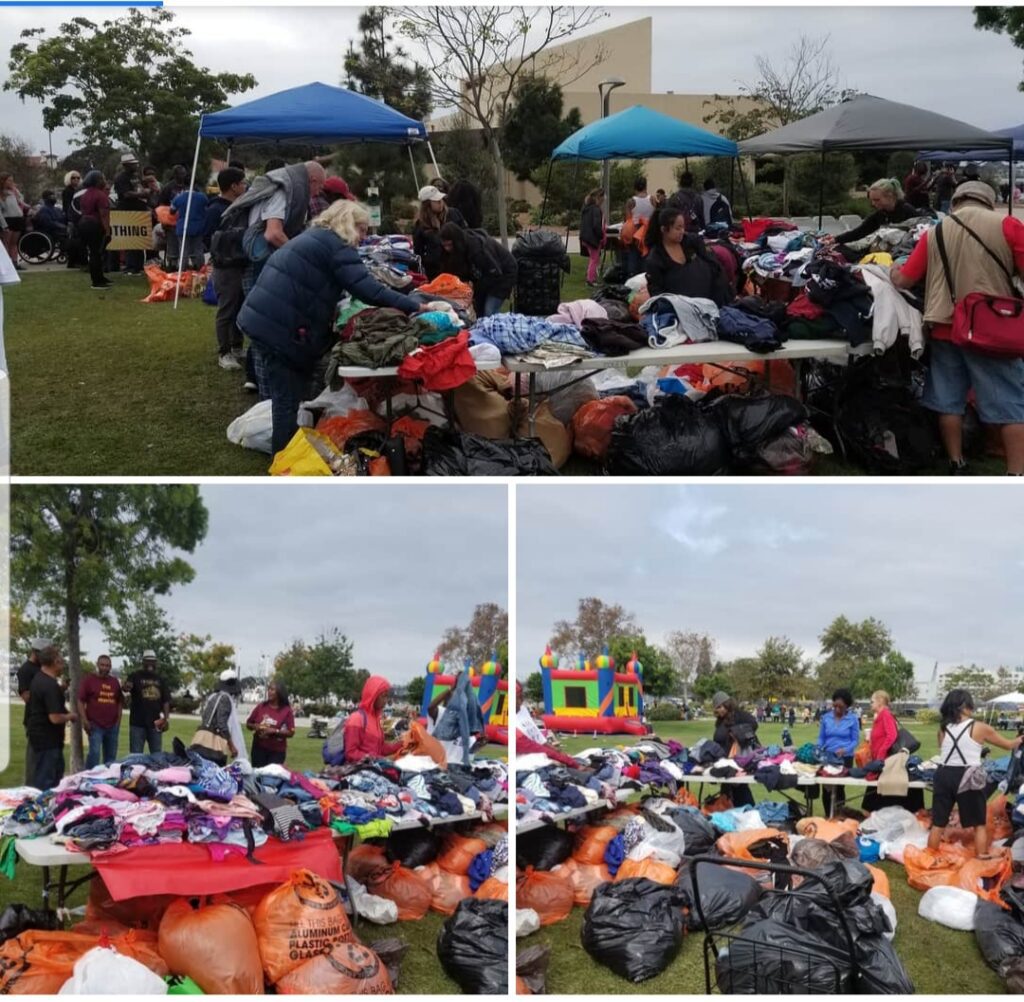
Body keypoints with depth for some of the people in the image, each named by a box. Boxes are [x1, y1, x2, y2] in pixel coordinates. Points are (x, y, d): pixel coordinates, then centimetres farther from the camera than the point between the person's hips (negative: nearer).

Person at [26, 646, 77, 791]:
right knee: (44, 780, -5)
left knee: (56, 773, 21)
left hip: (39, 734, 10)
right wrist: (71, 716, -10)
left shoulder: (39, 679, 8)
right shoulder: (50, 686, -24)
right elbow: (55, 718, -28)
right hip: (47, 737, -10)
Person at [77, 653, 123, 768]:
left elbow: (120, 702, 18)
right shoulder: (88, 680, -1)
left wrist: (118, 720, 8)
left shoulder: (115, 682, 14)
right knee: (94, 753, -14)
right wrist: (84, 720, -12)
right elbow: (81, 701, -5)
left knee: (111, 756, 10)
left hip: (112, 726, 5)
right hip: (95, 725, -5)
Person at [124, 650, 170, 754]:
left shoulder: (160, 680, 13)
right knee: (136, 755, -1)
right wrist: (126, 687, -44)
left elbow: (165, 700, 13)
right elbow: (126, 688, -19)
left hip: (155, 723, 4)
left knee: (157, 755, 12)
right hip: (138, 723, -4)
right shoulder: (135, 676, 1)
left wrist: (166, 718, 1)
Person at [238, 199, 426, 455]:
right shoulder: (336, 246, -9)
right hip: (280, 330, -10)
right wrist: (417, 307, -15)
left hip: (261, 320, 10)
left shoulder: (312, 238, 22)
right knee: (290, 403, -1)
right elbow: (368, 290, -17)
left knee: (281, 400, 20)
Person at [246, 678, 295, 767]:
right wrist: (255, 727, -9)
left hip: (277, 751, -2)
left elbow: (291, 733, -7)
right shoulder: (261, 707, 2)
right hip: (259, 748, 2)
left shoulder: (286, 710, -5)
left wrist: (275, 731, -18)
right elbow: (248, 724, 12)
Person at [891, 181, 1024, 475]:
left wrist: (893, 272, 28)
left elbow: (904, 281, 7)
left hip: (944, 327, 4)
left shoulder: (935, 233, 6)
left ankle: (957, 468, 20)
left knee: (949, 402, 14)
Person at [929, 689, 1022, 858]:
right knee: (979, 824, 12)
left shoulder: (943, 729, 6)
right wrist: (1020, 740, 32)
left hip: (944, 775, 4)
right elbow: (1009, 745, 9)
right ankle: (982, 856, 14)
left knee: (938, 823, 12)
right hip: (968, 778, -4)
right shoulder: (980, 728, -3)